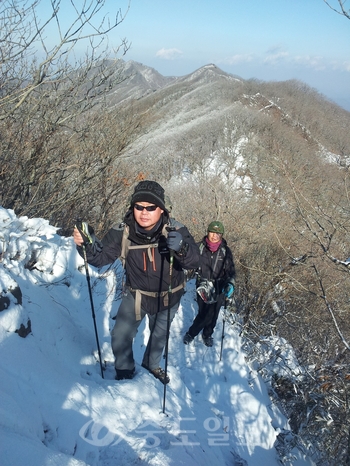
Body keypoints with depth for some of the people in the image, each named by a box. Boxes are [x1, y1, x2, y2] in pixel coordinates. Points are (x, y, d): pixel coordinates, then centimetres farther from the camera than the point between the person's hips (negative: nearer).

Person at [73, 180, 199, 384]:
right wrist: (88, 245, -48)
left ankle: (152, 364, 56)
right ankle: (125, 372, 34)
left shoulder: (176, 231, -28)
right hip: (136, 294, 0)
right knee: (120, 337, 1)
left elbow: (194, 261, -34)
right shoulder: (122, 232, -25)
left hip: (168, 296, 1)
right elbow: (102, 257, -25)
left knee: (160, 334, 24)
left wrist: (181, 247, -57)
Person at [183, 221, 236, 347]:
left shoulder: (225, 251, -5)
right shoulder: (200, 247, -8)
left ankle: (207, 334, 40)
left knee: (213, 314, 12)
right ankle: (191, 333, 22)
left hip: (218, 289, 2)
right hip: (203, 287, -1)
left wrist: (230, 284, -20)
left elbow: (231, 270, -4)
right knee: (204, 314, -5)